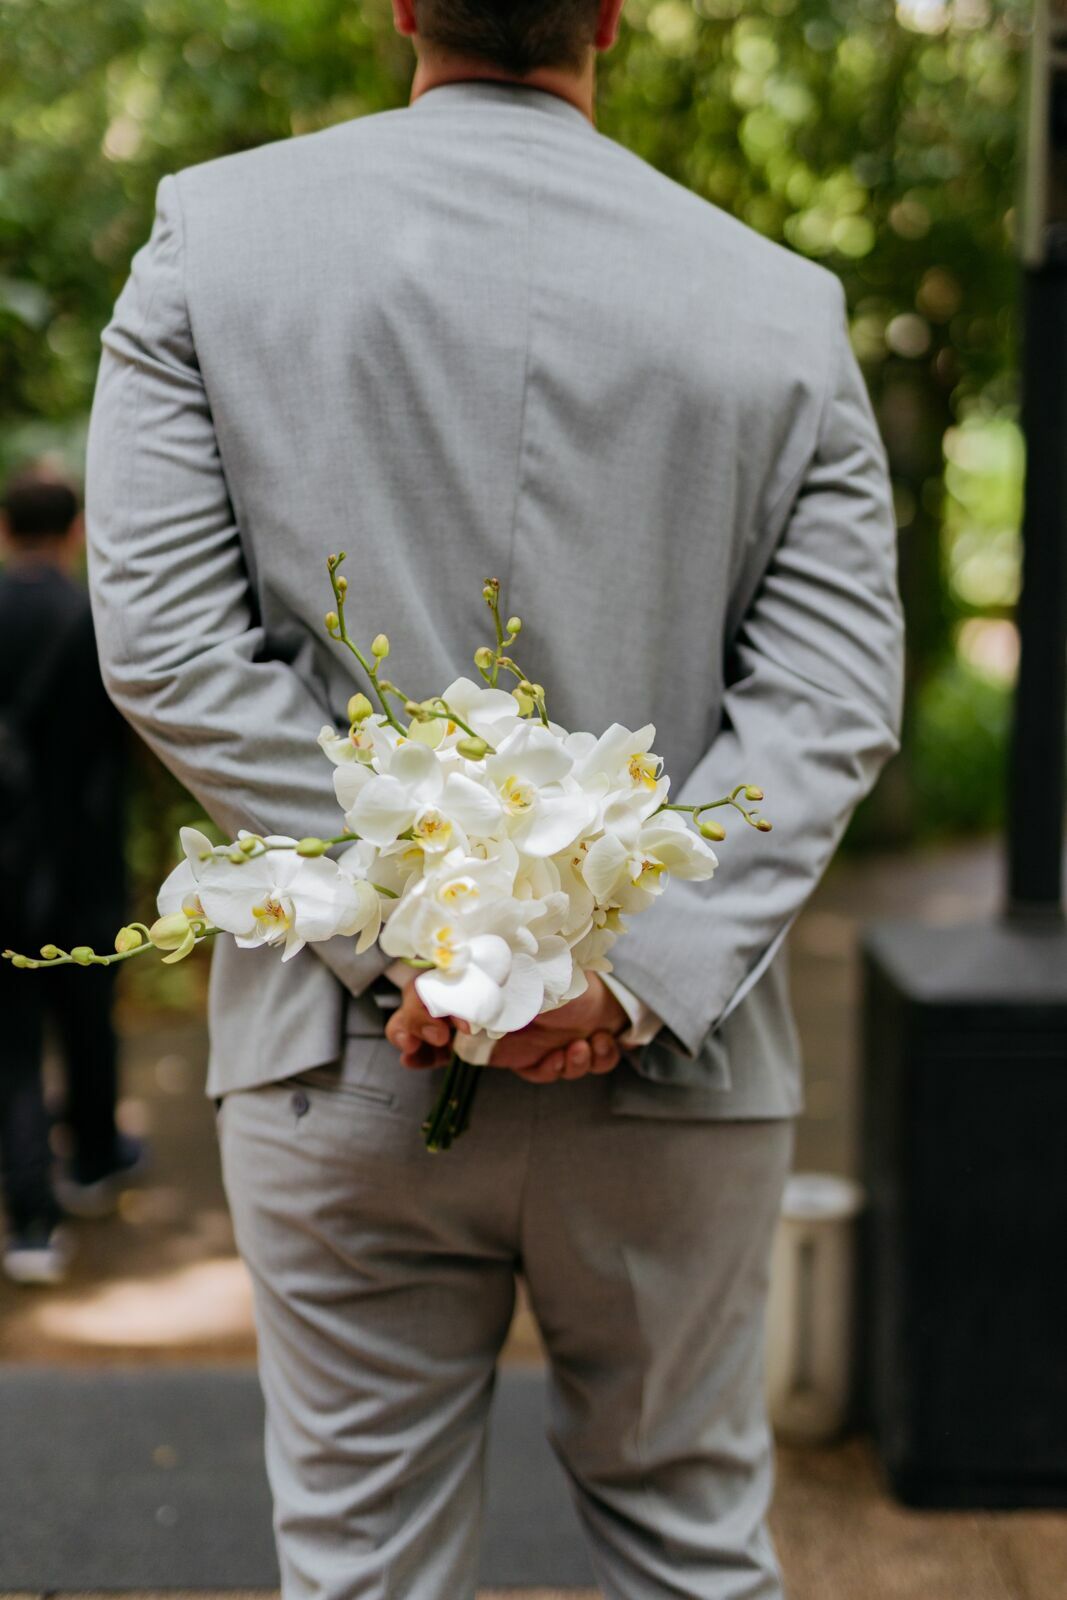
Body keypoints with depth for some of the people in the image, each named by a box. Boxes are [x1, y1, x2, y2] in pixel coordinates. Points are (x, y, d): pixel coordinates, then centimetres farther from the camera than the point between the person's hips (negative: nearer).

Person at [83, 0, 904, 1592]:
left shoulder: (212, 235, -2)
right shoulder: (785, 305, -1)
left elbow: (164, 640, -9)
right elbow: (831, 698, -8)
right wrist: (643, 970, -14)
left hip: (346, 1057, 0)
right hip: (675, 1071, 1)